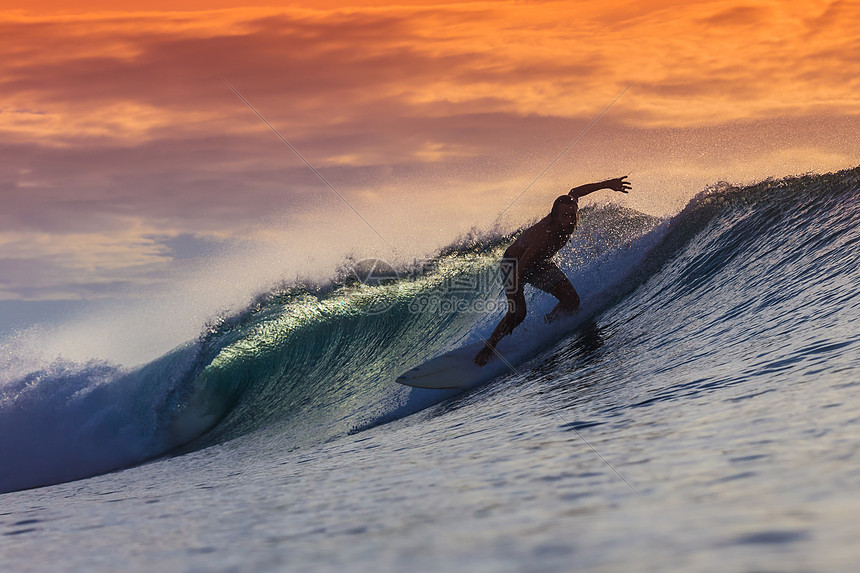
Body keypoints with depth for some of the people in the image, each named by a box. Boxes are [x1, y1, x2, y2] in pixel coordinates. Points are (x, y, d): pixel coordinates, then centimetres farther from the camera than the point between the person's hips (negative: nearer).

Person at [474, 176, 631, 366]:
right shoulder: (543, 236, -43)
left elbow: (574, 192, 1)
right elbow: (519, 271, -42)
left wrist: (607, 184, 2)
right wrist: (512, 309, -43)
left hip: (540, 263, 7)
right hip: (514, 264, -7)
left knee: (572, 301, -9)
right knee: (518, 313, -21)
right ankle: (488, 347, 1)